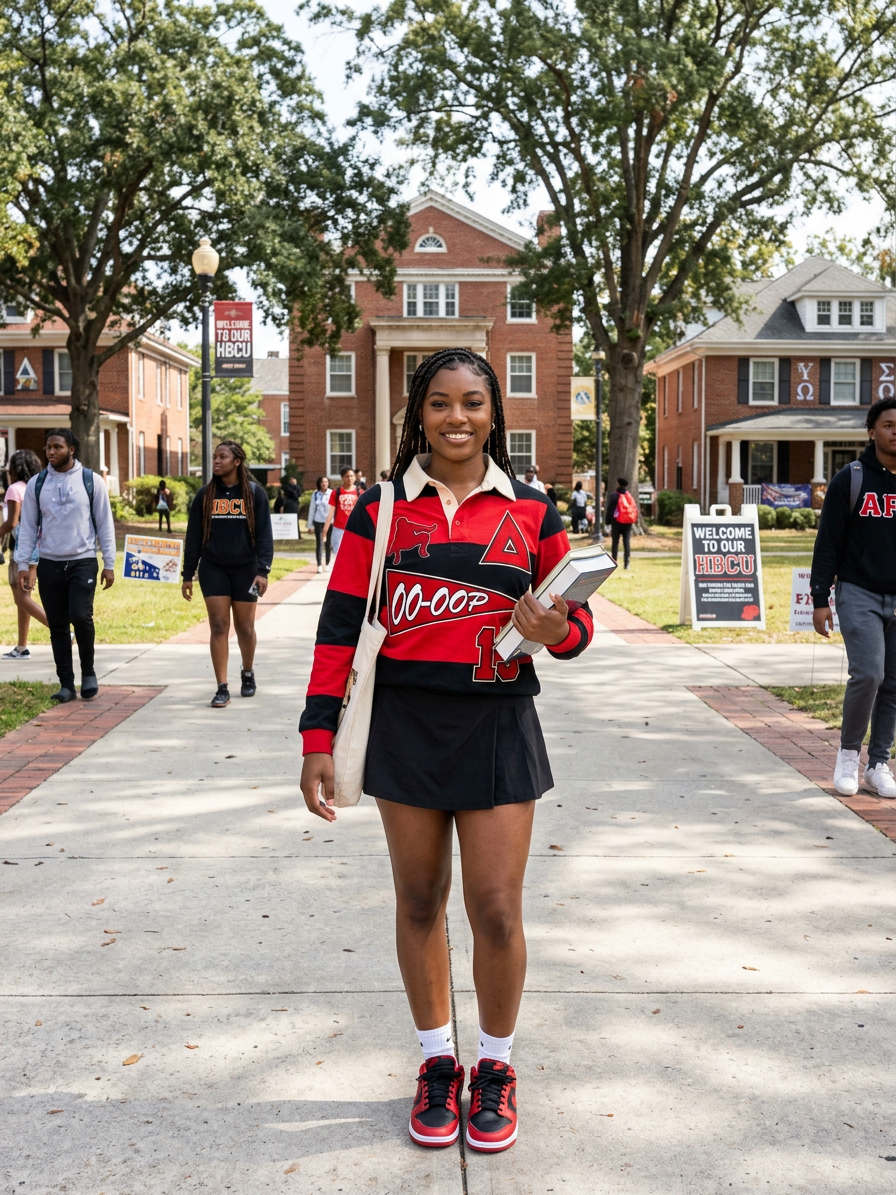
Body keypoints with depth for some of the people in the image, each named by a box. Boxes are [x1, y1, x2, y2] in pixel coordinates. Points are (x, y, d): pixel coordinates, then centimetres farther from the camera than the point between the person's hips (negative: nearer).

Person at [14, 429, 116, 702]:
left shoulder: (91, 481, -1)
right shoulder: (36, 484, 5)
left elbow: (105, 524, 2)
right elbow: (28, 527, 8)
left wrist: (109, 564, -1)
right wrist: (23, 565, 3)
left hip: (83, 561, -2)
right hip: (49, 564, 3)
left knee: (80, 616, -17)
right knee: (57, 626, 4)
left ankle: (88, 672, 6)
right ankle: (67, 684, 14)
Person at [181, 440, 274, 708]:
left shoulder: (255, 493, -1)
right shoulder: (205, 495, 4)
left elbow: (264, 534, -3)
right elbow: (193, 536, 7)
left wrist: (263, 570, -13)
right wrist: (188, 575, 4)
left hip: (245, 569, -1)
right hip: (213, 569, 1)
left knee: (245, 628, 8)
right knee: (218, 627, -4)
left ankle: (248, 673, 34)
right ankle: (222, 688, -2)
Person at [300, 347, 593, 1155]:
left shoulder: (531, 512, 3)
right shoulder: (381, 510, 2)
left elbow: (575, 622, 7)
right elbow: (341, 625, 1)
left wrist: (555, 630, -17)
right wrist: (318, 737, -4)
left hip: (497, 724, 0)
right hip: (405, 724, 1)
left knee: (496, 910, 1)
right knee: (419, 902, 11)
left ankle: (496, 1066, 25)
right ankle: (437, 1062, 30)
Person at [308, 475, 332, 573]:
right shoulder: (315, 494, 5)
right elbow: (312, 509, 9)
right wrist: (310, 524, 8)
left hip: (329, 521, -1)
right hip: (318, 521, 1)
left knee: (328, 543, 6)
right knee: (319, 543, -1)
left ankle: (328, 563, 19)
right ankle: (319, 565, -1)